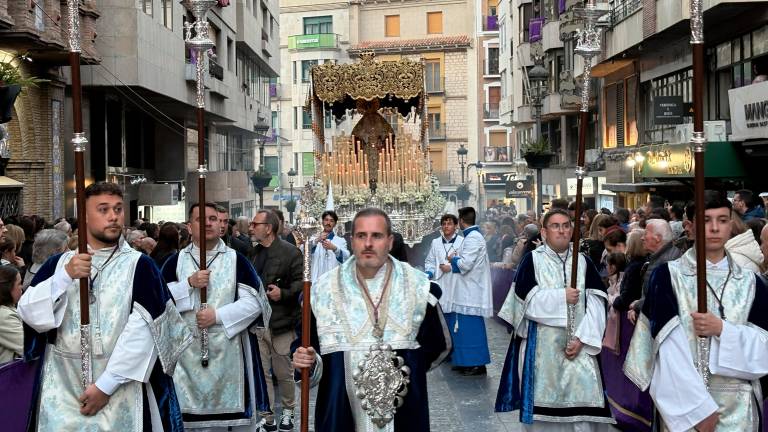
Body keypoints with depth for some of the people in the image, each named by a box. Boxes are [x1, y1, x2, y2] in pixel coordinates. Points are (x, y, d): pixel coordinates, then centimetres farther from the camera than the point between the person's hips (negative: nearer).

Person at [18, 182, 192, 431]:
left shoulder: (139, 265, -4)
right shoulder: (59, 263, 7)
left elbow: (142, 328, -13)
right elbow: (29, 314, -2)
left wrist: (106, 384, -16)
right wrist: (65, 276, -15)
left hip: (120, 390, -2)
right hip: (61, 388, 2)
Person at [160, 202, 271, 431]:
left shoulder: (237, 260, 2)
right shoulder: (175, 261, 7)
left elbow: (253, 302, -5)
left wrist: (218, 316, -14)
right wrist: (189, 283, -13)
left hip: (227, 350, -1)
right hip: (186, 350, 1)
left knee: (226, 413, 3)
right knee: (188, 414, 3)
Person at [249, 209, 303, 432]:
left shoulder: (290, 252, -8)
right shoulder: (254, 252, 14)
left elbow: (301, 281, -11)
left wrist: (283, 293, -24)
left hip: (280, 322, -5)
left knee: (283, 373, 7)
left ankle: (287, 412, 28)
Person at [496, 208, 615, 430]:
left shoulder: (584, 262, 7)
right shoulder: (533, 260, 1)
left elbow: (595, 303, -1)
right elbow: (526, 299, -10)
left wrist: (581, 338, -12)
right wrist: (562, 296, -11)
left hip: (578, 344, 2)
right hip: (542, 345, -2)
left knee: (581, 403, -5)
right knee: (543, 406, 3)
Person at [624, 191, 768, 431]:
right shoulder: (667, 276, -3)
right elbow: (669, 348, -11)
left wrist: (722, 329, -13)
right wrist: (698, 408, -16)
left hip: (739, 407, 3)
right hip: (684, 403, -2)